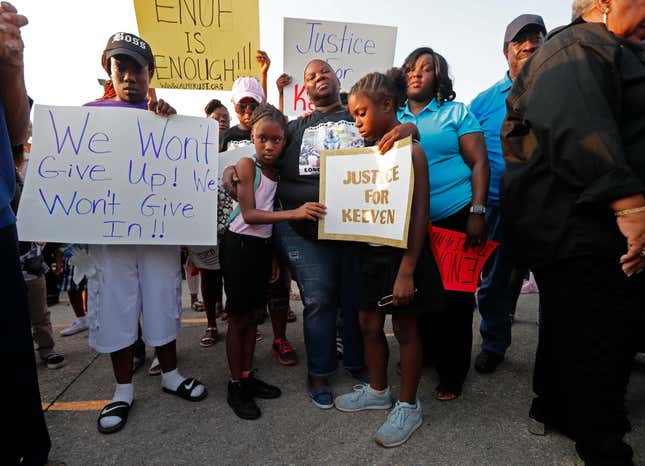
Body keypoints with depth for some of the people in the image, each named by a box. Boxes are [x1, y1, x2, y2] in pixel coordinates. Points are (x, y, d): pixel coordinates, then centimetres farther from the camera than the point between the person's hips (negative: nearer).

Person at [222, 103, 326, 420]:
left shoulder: (277, 172, 5)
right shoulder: (246, 165, -13)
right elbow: (249, 214, -23)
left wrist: (274, 256, 13)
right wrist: (295, 213, -32)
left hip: (262, 247, 6)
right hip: (239, 245, -6)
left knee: (251, 314, 15)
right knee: (238, 317, 3)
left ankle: (248, 376, 29)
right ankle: (235, 386, 18)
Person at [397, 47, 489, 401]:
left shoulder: (457, 113, 2)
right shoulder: (395, 118, 11)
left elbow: (479, 162, -2)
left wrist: (477, 213, -12)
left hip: (455, 218, -3)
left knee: (455, 296, 4)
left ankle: (453, 372, 21)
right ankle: (427, 353, 35)